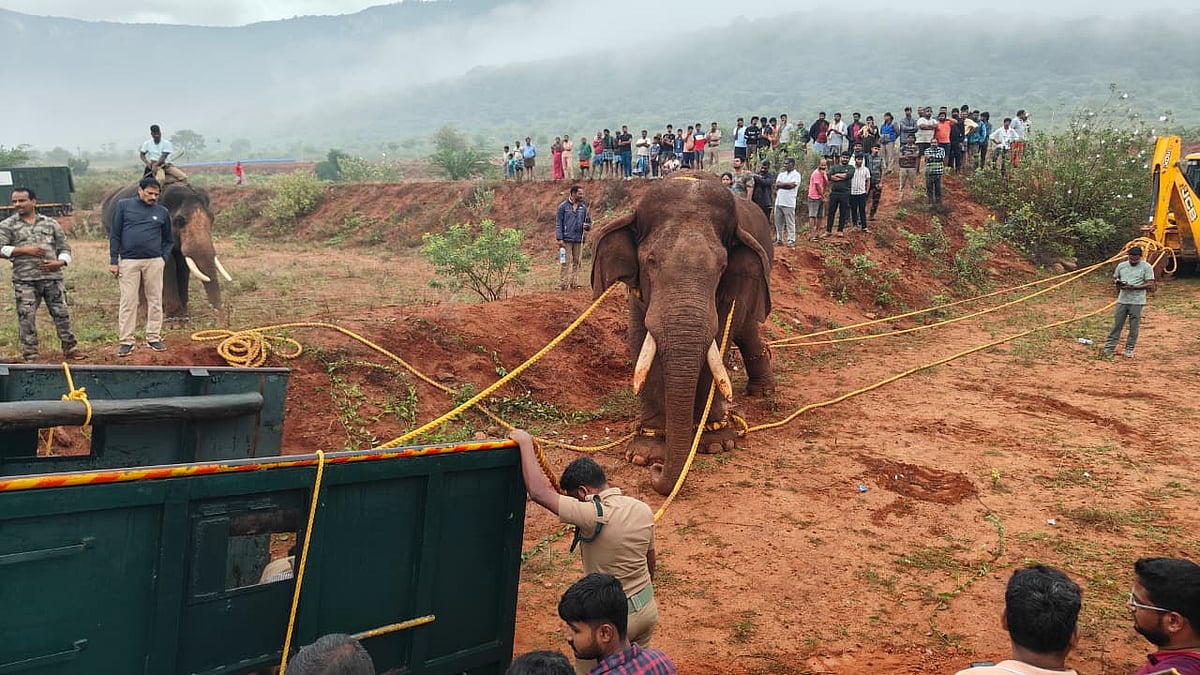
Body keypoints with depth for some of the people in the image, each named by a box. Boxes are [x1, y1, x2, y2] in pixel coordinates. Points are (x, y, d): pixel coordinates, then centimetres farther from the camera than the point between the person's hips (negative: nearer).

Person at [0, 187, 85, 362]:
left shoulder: (51, 223, 14)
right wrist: (25, 250, -11)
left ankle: (70, 349, 14)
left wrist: (59, 262, -5)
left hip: (53, 277, 1)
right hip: (24, 280, -1)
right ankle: (30, 356, 8)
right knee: (26, 317, -1)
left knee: (62, 313, 3)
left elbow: (65, 248, 15)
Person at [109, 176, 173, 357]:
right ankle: (126, 342, 2)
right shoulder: (124, 206, 5)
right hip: (129, 261, -2)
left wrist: (164, 258, 3)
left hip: (154, 262, 2)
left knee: (155, 300, 3)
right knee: (128, 302, -1)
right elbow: (115, 235, 4)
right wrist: (113, 261, -1)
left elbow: (169, 239, 18)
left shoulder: (162, 212, 10)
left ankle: (154, 338, 11)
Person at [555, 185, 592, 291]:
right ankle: (562, 284, -4)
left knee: (577, 262, 4)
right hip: (567, 239, -4)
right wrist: (559, 239, -10)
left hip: (579, 239, 4)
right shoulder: (563, 206, 0)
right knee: (565, 262, -6)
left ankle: (575, 283, 11)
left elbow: (588, 221, 20)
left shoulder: (583, 207, 12)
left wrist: (587, 226, -5)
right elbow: (558, 223, -2)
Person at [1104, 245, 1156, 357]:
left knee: (1134, 327, 4)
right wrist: (1117, 282, -5)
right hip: (1122, 300, 3)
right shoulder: (1121, 265, 7)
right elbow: (1114, 278, 20)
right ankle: (1109, 348, 7)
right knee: (1116, 325, 4)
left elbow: (1150, 285, -10)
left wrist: (1133, 287, -19)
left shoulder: (1146, 267, -5)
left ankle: (1129, 349, 15)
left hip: (1137, 302, -3)